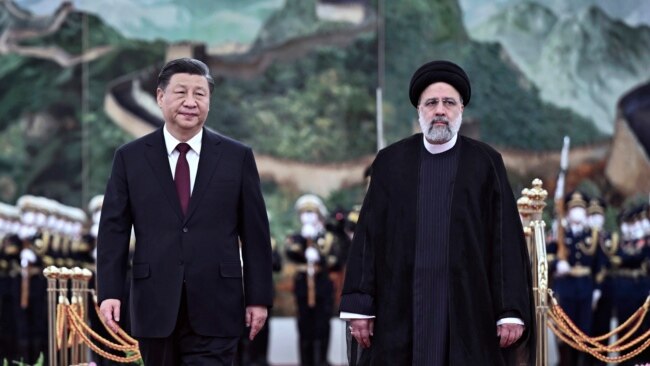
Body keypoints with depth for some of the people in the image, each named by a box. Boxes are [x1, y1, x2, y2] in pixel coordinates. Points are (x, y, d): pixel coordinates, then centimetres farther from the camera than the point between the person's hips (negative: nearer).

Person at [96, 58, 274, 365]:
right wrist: (109, 292, -6)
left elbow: (255, 233, 5)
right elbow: (113, 230, 3)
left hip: (215, 308, -1)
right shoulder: (130, 157, 5)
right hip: (155, 305, 1)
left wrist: (259, 297, 1)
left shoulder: (238, 157, 5)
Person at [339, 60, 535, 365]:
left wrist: (511, 310, -7)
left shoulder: (486, 164, 5)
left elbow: (507, 239, 0)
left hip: (470, 311, -1)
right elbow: (368, 236, 7)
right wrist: (359, 305, 1)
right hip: (401, 310, 1)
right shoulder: (390, 162, 9)